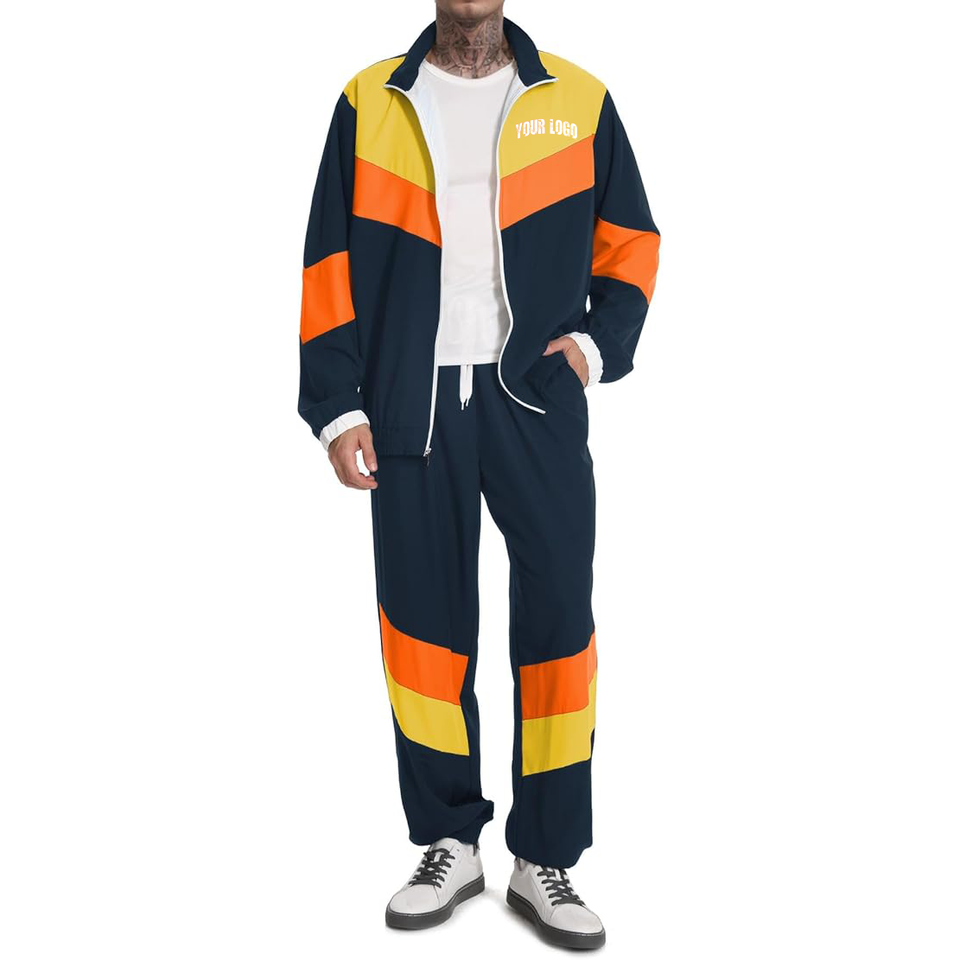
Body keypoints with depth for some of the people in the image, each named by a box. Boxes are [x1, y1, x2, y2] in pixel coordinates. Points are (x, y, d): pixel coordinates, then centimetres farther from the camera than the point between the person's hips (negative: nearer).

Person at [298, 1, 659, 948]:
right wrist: (337, 406, -1)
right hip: (412, 401, 1)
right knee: (422, 621, 4)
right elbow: (330, 262, 6)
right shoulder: (370, 104, 9)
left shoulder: (578, 102, 8)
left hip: (537, 398, 0)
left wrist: (599, 341, -3)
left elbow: (630, 239, 14)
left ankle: (546, 862, 11)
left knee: (557, 615, -3)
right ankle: (451, 845, 20)